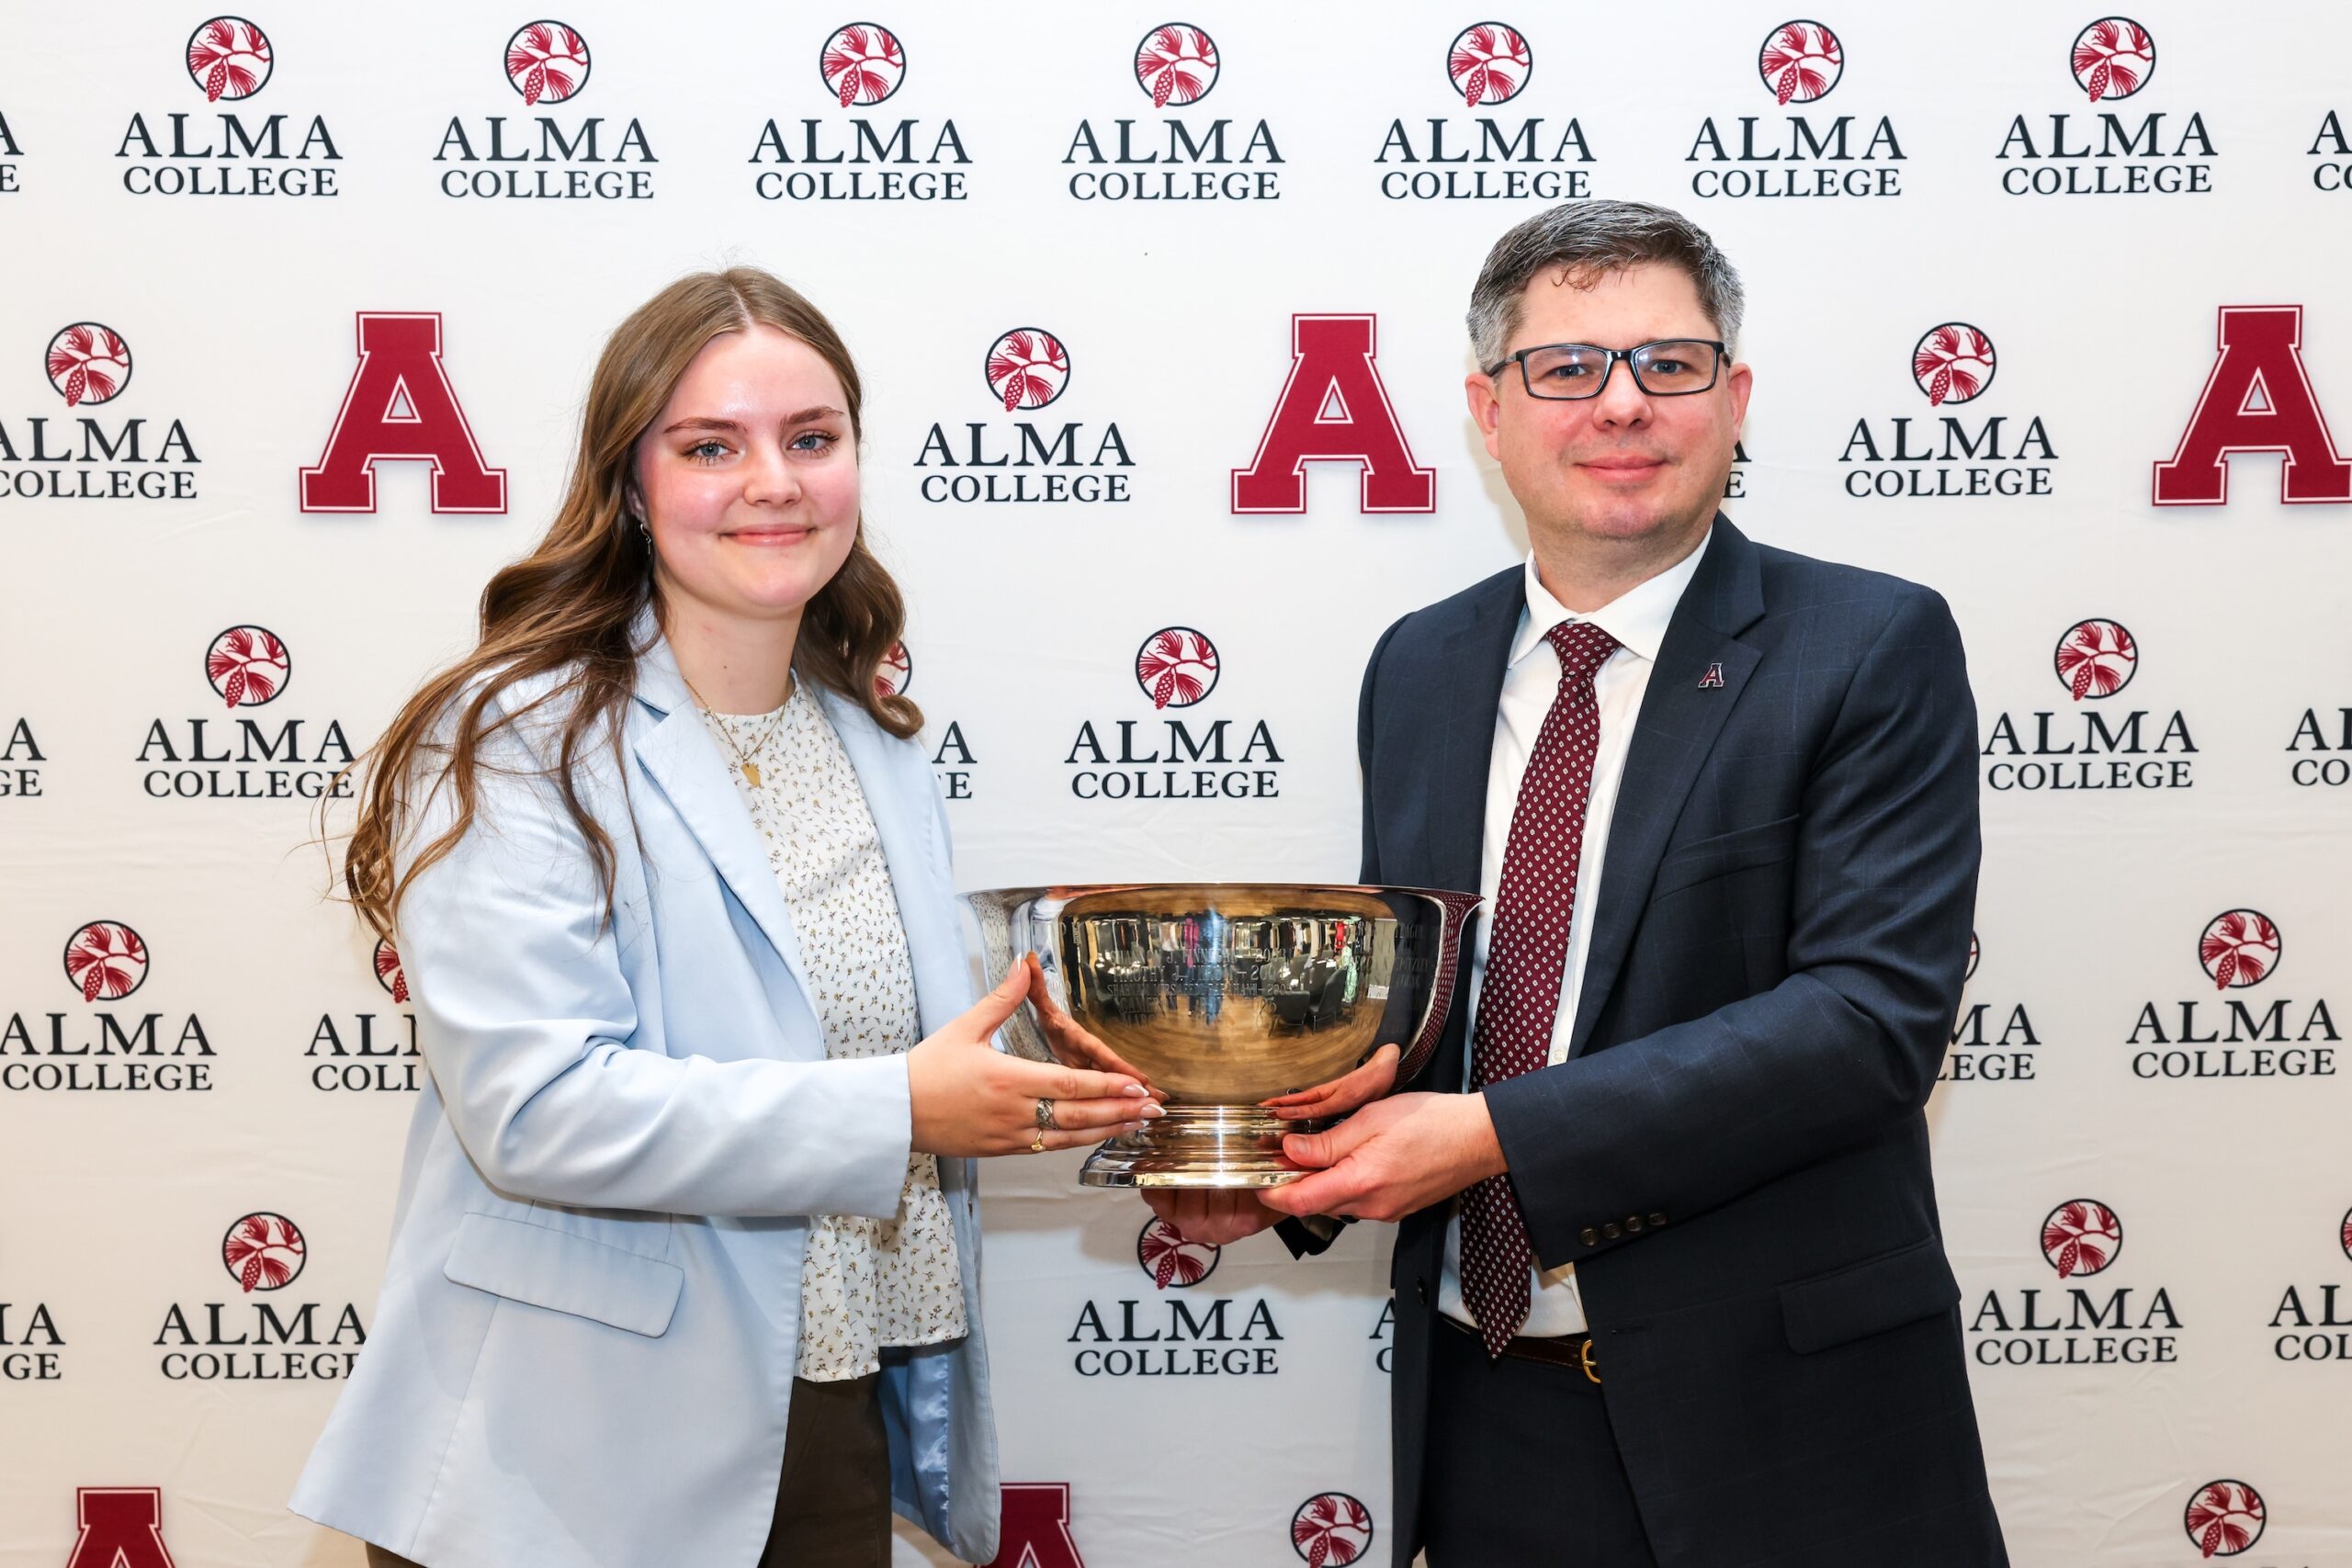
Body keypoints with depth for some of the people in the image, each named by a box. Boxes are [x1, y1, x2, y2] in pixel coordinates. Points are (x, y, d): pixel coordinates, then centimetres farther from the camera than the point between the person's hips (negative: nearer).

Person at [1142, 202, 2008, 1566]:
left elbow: (1877, 1008, -18)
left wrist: (1498, 1134, -23)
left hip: (1772, 1419, -4)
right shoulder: (1418, 670, 8)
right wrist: (1282, 1158, -6)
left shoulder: (1874, 650, -8)